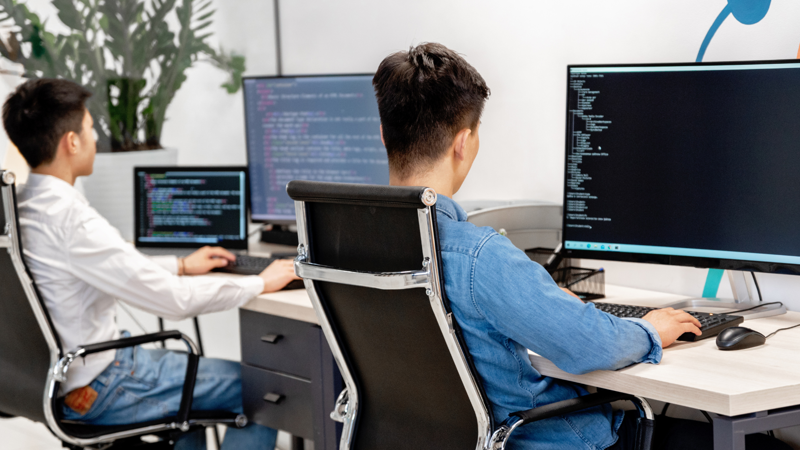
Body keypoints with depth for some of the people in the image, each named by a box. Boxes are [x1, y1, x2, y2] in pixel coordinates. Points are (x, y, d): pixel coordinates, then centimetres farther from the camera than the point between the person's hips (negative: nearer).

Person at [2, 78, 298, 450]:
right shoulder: (68, 217, -27)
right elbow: (172, 300, -25)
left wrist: (181, 265, 21)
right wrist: (261, 283, -12)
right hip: (97, 388, -10)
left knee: (191, 367, 32)